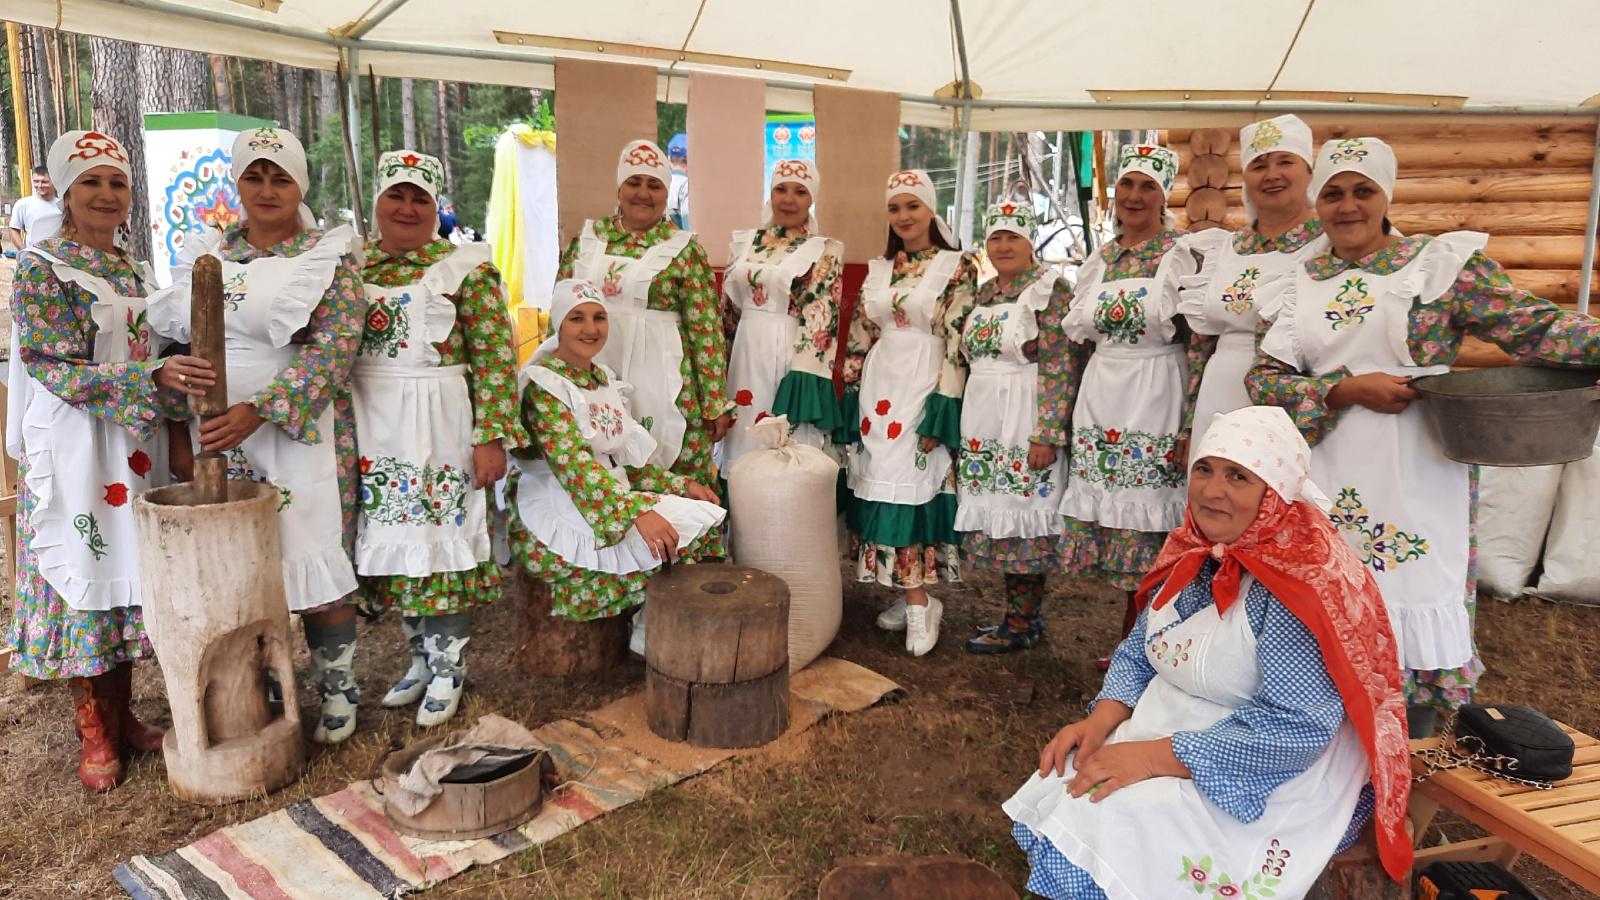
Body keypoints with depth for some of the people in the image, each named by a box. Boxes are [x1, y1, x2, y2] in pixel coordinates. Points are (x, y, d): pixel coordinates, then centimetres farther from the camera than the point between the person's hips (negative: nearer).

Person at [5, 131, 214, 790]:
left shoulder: (135, 275, 12)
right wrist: (155, 379, -27)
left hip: (135, 448, 6)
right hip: (73, 448, -6)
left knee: (129, 575, 10)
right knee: (83, 577, 2)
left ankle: (122, 716, 23)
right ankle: (93, 733, 15)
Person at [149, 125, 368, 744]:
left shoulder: (332, 255, -2)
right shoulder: (206, 253, 12)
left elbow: (334, 346, -14)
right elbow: (173, 339, 15)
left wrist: (259, 411, -22)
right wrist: (177, 426, 4)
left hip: (303, 429, -4)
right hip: (217, 432, 4)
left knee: (316, 560, -2)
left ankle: (337, 687, 17)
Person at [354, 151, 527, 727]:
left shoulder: (466, 269, -3)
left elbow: (496, 358, -9)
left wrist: (492, 437, -15)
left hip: (439, 429, -4)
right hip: (372, 432, 5)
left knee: (441, 537, -1)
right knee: (394, 541, 10)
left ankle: (447, 667, 14)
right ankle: (421, 656, 27)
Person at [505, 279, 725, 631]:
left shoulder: (606, 380, 14)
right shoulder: (542, 383, -11)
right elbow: (573, 462, -25)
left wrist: (682, 485, 0)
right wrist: (638, 512, -37)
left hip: (611, 499, 8)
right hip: (554, 516, -8)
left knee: (703, 518, -9)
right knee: (663, 543, -25)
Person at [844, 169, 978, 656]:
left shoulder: (957, 267, -4)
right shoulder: (878, 269, 12)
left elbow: (957, 343, -9)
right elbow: (861, 338, 13)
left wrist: (941, 410, -15)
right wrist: (853, 402, 9)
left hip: (923, 390, -5)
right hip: (878, 389, 6)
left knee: (914, 488, -7)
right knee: (881, 488, 6)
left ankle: (918, 600, 4)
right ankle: (910, 596, 17)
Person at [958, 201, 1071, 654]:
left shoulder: (1051, 288, -8)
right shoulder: (984, 292, 14)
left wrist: (1047, 435, -20)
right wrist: (965, 427, 15)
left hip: (1026, 420, -7)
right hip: (983, 419, 7)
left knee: (1023, 515, -2)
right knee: (998, 514, 9)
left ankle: (1022, 624, 9)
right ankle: (1024, 615, 21)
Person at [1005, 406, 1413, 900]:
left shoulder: (1302, 582, -22)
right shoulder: (1194, 552, 1)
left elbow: (1297, 727, -26)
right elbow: (1138, 652, 9)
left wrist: (1156, 756, -27)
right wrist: (1102, 719, -10)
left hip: (1265, 781, -7)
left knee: (1109, 823, -21)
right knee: (1049, 796, -7)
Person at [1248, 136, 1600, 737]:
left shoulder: (1443, 262, 2)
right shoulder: (1299, 285, 10)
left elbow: (1534, 327, -5)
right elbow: (1264, 378, 2)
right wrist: (1349, 389, -11)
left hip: (1415, 478, -2)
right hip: (1327, 480, 3)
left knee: (1415, 633, -1)